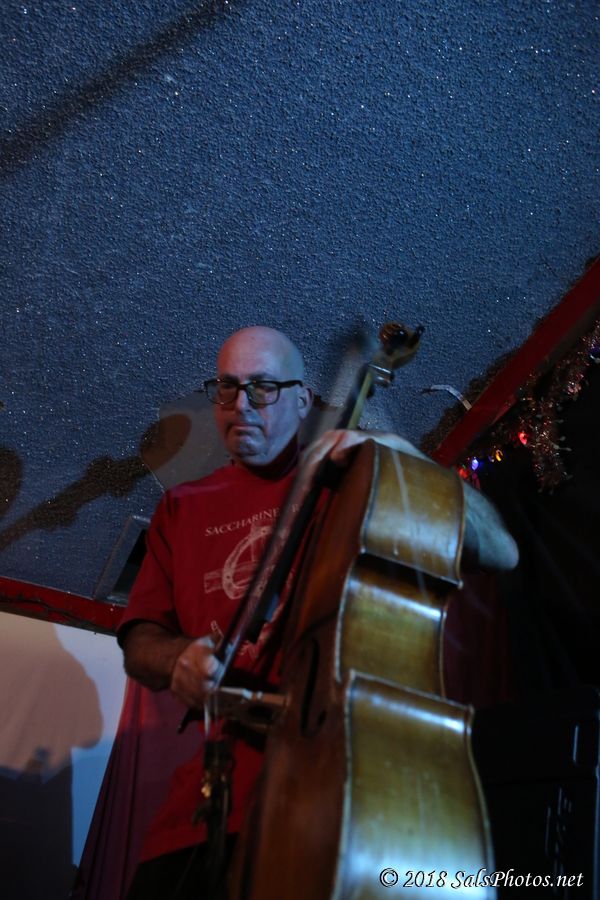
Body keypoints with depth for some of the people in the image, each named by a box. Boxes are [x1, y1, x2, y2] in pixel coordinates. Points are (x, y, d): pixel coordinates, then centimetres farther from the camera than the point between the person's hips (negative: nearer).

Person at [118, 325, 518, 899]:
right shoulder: (183, 510, 18)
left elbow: (502, 552, 3)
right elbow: (140, 646, 14)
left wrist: (402, 454, -8)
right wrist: (178, 657, -10)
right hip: (228, 779, 2)